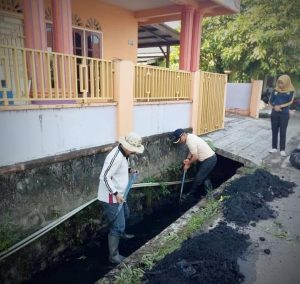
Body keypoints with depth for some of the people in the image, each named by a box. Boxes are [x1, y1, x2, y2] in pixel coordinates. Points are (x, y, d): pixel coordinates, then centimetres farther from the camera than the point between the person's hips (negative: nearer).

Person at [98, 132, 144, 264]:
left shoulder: (123, 154, 2)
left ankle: (121, 233, 58)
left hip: (118, 194, 10)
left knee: (125, 214, 31)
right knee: (117, 225, -3)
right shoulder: (116, 157, -29)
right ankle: (113, 256, 13)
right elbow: (105, 177, -29)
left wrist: (129, 170, 2)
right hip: (111, 197, -10)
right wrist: (116, 193, -30)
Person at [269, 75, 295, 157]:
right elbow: (271, 101, 3)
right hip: (274, 113, 2)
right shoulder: (275, 90, 3)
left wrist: (280, 106, -16)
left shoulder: (291, 91, -2)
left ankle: (282, 149, 6)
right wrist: (275, 106, -14)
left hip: (284, 114, -2)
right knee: (274, 131, 6)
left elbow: (290, 102, -7)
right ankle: (274, 148, 15)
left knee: (283, 132, 0)